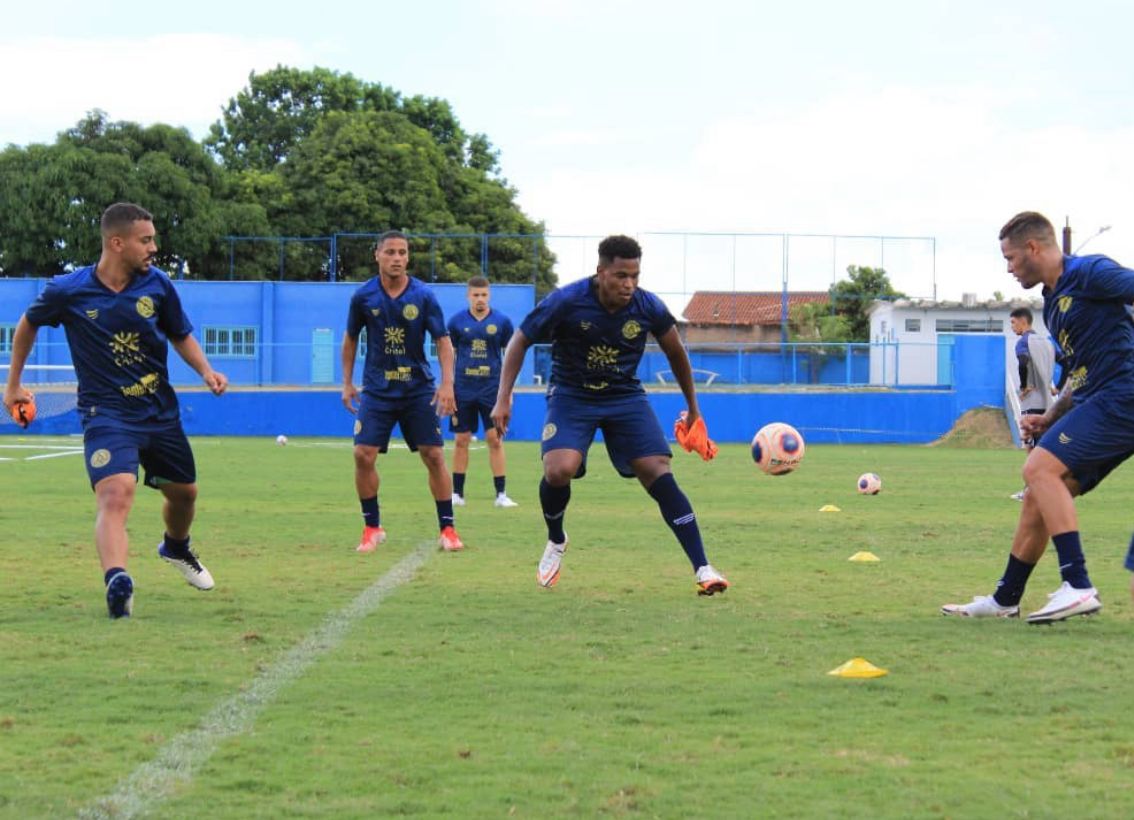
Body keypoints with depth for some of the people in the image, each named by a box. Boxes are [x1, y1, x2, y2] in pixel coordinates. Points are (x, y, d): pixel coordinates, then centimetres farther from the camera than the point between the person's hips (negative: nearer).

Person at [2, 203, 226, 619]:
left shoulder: (158, 285, -5)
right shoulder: (67, 291, -12)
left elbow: (181, 336, 11)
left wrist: (206, 371, -8)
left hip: (161, 412, 5)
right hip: (107, 413, -4)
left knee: (184, 492, 21)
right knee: (116, 493, -28)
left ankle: (176, 548, 54)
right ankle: (117, 583, -45)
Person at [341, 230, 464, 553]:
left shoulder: (423, 296, -7)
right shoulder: (363, 296, -4)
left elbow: (443, 341, -3)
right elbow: (350, 338, 10)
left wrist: (447, 384, -14)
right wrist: (347, 383, 7)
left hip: (418, 390, 0)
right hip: (377, 390, 0)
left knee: (434, 456, -3)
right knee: (363, 456, -11)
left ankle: (447, 529, 7)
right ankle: (372, 527, 4)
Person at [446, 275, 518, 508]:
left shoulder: (502, 321, 1)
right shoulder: (457, 321, 2)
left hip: (492, 390, -1)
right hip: (463, 390, 1)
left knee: (495, 440, -5)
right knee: (462, 440, 5)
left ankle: (501, 494, -1)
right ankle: (457, 493, 12)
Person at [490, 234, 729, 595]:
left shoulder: (648, 308, -13)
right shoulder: (565, 302, -20)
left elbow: (676, 352, 8)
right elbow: (519, 342, -6)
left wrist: (692, 406, 17)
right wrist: (503, 399, -12)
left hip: (625, 397, 2)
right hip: (571, 396, -2)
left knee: (660, 475, -13)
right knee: (559, 470, -25)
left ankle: (702, 570, -11)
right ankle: (556, 542, 8)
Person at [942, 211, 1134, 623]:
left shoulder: (1089, 273, -8)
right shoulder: (1053, 304, 21)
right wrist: (1049, 419, 16)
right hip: (1099, 403, 10)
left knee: (1040, 468, -21)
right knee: (1039, 497, 12)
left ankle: (1078, 586, -24)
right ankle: (1005, 600, 24)